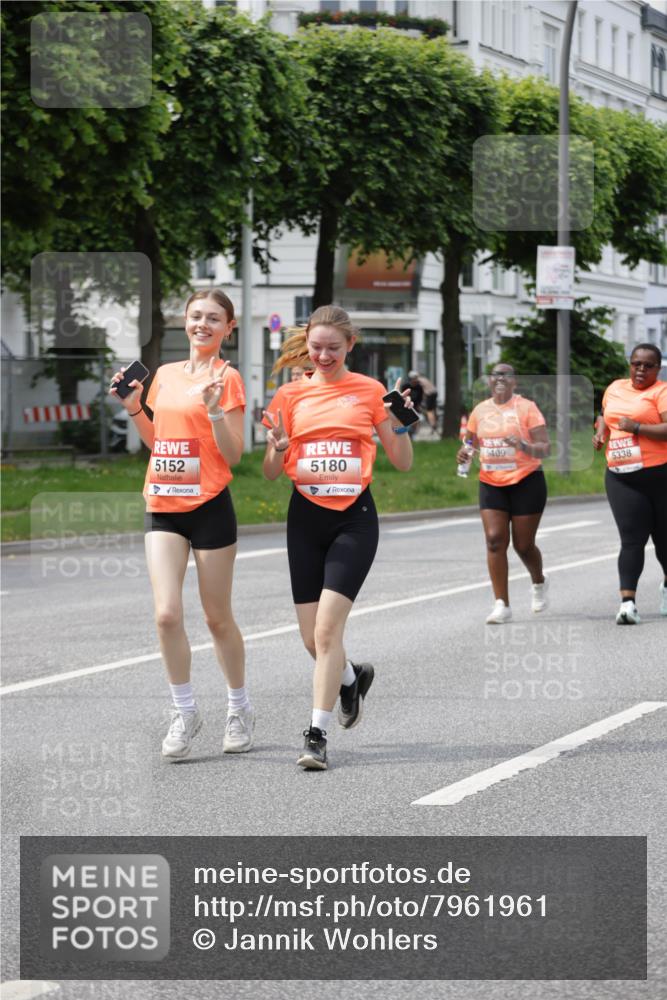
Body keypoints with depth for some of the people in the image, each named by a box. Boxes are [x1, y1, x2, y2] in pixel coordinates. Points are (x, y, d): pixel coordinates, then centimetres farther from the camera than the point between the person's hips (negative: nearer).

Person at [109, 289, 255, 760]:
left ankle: (240, 709, 24)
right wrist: (133, 406, 8)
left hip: (210, 508, -4)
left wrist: (214, 409, -23)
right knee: (167, 614, -8)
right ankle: (185, 712, 5)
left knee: (217, 618, 6)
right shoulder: (166, 374, 11)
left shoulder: (227, 378, -6)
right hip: (163, 508, 4)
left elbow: (233, 455, -10)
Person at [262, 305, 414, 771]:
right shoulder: (292, 394, 7)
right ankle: (353, 677, 40)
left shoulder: (369, 391, 2)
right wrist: (278, 447, -13)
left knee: (327, 628, -15)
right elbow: (271, 472, 8)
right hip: (305, 517, 3)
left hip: (354, 517, -3)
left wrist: (400, 424, -12)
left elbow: (403, 462, 6)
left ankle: (317, 735, -10)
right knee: (312, 636, 6)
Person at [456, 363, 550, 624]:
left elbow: (544, 448, -10)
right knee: (495, 540, -10)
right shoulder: (480, 410, 7)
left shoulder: (526, 408, -6)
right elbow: (471, 440, 22)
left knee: (523, 545, 3)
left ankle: (539, 583, 36)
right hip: (491, 483, 3)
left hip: (526, 482, -3)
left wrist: (524, 446, -30)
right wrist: (464, 451, -1)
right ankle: (502, 605, -8)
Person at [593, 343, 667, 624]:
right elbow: (605, 413, 32)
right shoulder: (615, 388, 13)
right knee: (631, 539, -7)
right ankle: (628, 602, -15)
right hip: (621, 478, 3)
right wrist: (601, 432, 12)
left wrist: (637, 427, -22)